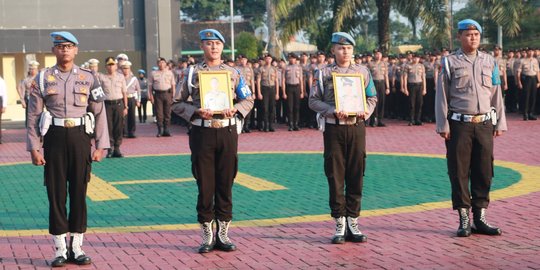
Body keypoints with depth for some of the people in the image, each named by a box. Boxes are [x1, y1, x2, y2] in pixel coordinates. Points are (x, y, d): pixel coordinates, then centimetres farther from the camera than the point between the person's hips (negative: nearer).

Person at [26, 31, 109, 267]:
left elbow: (99, 113, 6)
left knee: (79, 193, 6)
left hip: (80, 136, 1)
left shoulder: (88, 78, 5)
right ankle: (60, 250, 12)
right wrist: (34, 148, -4)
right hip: (55, 138, -1)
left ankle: (77, 247, 17)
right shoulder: (42, 79, 3)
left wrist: (100, 146, 0)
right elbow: (33, 116, 2)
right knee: (56, 194, 3)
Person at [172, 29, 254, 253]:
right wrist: (196, 112, -13)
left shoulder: (233, 72, 10)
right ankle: (208, 236, 12)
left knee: (226, 184, 6)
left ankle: (223, 234, 16)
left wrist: (235, 110, -6)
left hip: (227, 132, 2)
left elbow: (248, 100, 14)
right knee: (205, 185, 1)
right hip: (202, 133, -2)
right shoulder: (193, 73, 4)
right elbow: (177, 103, 5)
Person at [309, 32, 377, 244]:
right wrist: (333, 112, -16)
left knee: (356, 176, 3)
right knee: (335, 177, 0)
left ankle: (353, 223, 12)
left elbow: (372, 98, 12)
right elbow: (313, 100, 0)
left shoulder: (362, 71, 10)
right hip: (334, 129, -2)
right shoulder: (323, 73, 4)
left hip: (357, 127, 2)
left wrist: (365, 112, -9)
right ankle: (340, 224, 8)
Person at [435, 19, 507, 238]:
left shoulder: (489, 62, 11)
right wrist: (443, 126, -7)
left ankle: (480, 218, 16)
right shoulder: (449, 62, 0)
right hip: (459, 125, -3)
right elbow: (441, 96, -1)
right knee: (459, 173, 0)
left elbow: (496, 95, 13)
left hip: (484, 124, 3)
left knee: (484, 172, 6)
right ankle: (464, 220, 9)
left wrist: (500, 123, 9)